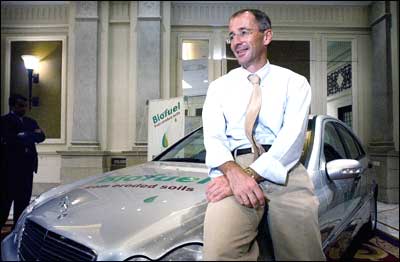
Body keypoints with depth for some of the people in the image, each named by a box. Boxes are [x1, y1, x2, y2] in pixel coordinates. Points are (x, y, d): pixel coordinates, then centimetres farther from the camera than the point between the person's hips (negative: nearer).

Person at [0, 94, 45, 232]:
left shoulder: (30, 121, 17)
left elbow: (41, 136, 4)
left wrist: (24, 136, -12)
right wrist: (31, 135, -11)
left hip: (26, 167, 5)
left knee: (23, 200, 8)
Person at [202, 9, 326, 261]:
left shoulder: (295, 82, 11)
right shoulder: (219, 86, 17)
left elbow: (292, 137, -5)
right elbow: (213, 138, 3)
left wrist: (252, 173, -19)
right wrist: (233, 172, -19)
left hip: (285, 170, 1)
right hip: (235, 167, 0)